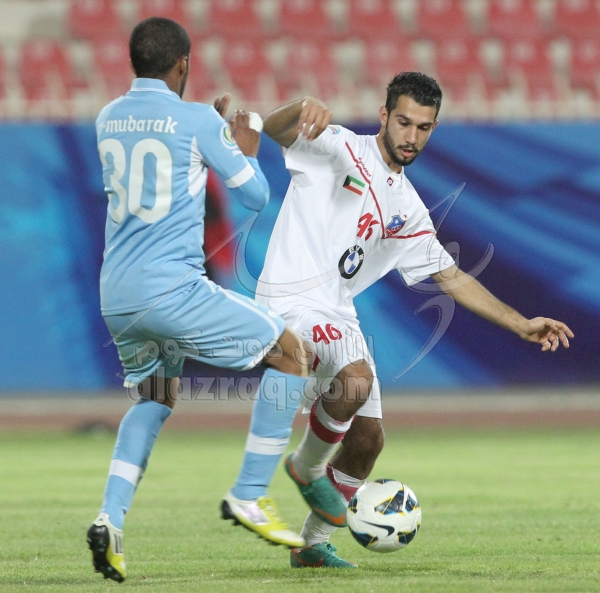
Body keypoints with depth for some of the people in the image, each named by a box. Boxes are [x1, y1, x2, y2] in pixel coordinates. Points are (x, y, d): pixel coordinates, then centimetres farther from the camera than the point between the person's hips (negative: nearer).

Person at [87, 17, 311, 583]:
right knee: (289, 352, 6)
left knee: (154, 399, 26)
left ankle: (110, 520, 5)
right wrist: (243, 151, 20)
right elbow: (255, 195, 1)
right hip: (172, 287, -7)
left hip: (116, 296, 7)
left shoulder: (108, 119, 11)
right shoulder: (196, 119, -7)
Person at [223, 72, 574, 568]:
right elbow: (274, 129, -20)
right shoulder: (339, 148, -3)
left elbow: (451, 277, 22)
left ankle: (314, 545, 27)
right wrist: (302, 110, -45)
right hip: (292, 299, -8)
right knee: (356, 381, -31)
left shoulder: (408, 209, 17)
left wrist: (522, 325, 16)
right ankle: (307, 467, -3)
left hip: (339, 314, 8)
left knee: (367, 440, 8)